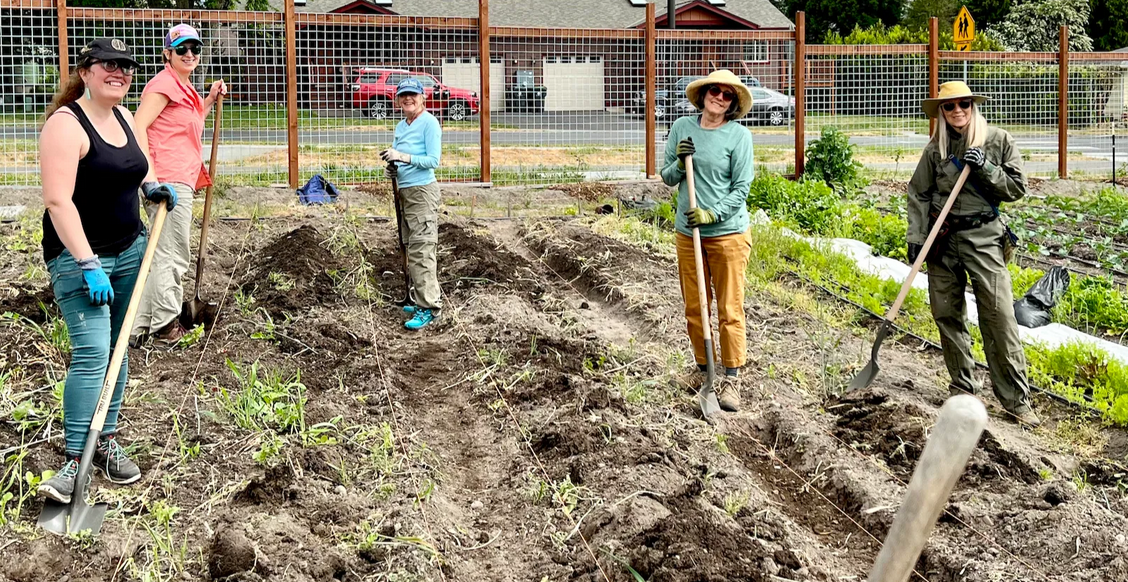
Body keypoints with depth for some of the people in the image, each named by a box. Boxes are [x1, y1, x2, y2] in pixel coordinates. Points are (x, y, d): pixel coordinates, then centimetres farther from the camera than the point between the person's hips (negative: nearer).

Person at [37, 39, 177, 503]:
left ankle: (106, 442, 19)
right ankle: (75, 461, -11)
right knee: (91, 352, -15)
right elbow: (58, 201, -22)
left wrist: (149, 187, 9)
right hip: (79, 255, -8)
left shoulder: (124, 117, 9)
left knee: (117, 349, 10)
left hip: (130, 251, 8)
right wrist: (88, 265, -26)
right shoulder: (66, 124, -16)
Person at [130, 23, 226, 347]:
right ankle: (165, 327, 7)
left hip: (180, 180, 11)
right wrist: (149, 175, -26)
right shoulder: (164, 83, -9)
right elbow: (138, 127, -19)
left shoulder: (184, 88, 21)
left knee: (163, 255, 15)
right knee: (173, 256, -3)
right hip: (168, 180, -11)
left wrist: (210, 99, 25)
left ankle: (138, 330, 22)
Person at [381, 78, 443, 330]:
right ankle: (423, 299, 20)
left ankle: (428, 307, -10)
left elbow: (433, 160, -15)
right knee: (413, 250, 12)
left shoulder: (429, 123, -9)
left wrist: (403, 157, -23)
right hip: (405, 191, 9)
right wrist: (393, 165, 0)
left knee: (421, 250, -11)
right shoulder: (400, 127, 15)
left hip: (422, 191, -9)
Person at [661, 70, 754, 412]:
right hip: (687, 233, 4)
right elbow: (667, 178, 10)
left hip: (727, 233, -4)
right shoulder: (681, 128, 5)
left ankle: (730, 380, 7)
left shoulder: (739, 135, -6)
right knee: (693, 308, 12)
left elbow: (741, 189, -7)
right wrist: (680, 163, -10)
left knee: (730, 310, 0)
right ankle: (702, 369, 27)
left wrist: (710, 214, -18)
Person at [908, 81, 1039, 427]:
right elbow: (918, 195, 8)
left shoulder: (998, 141, -1)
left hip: (983, 238, -3)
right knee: (947, 316, 7)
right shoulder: (936, 148, 4)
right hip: (942, 239, 3)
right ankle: (963, 389, 21)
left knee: (999, 317, -8)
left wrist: (985, 168, -15)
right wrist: (915, 238, 0)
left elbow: (1017, 188, -1)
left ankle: (1016, 398, -2)